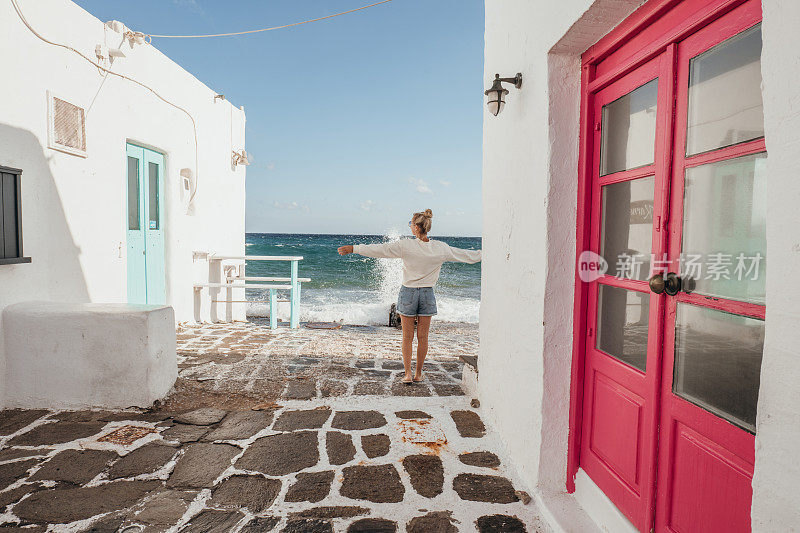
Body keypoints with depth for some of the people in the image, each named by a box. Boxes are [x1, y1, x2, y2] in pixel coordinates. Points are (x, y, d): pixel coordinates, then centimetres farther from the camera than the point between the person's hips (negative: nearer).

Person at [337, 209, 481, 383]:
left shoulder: (406, 246, -14)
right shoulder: (441, 248, -5)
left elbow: (379, 249, -13)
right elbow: (466, 255, 6)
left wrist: (354, 248, -5)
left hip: (408, 292, -2)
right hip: (428, 294, 2)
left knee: (407, 337, 8)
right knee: (422, 337, 11)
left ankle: (408, 373, 9)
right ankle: (418, 374, 20)